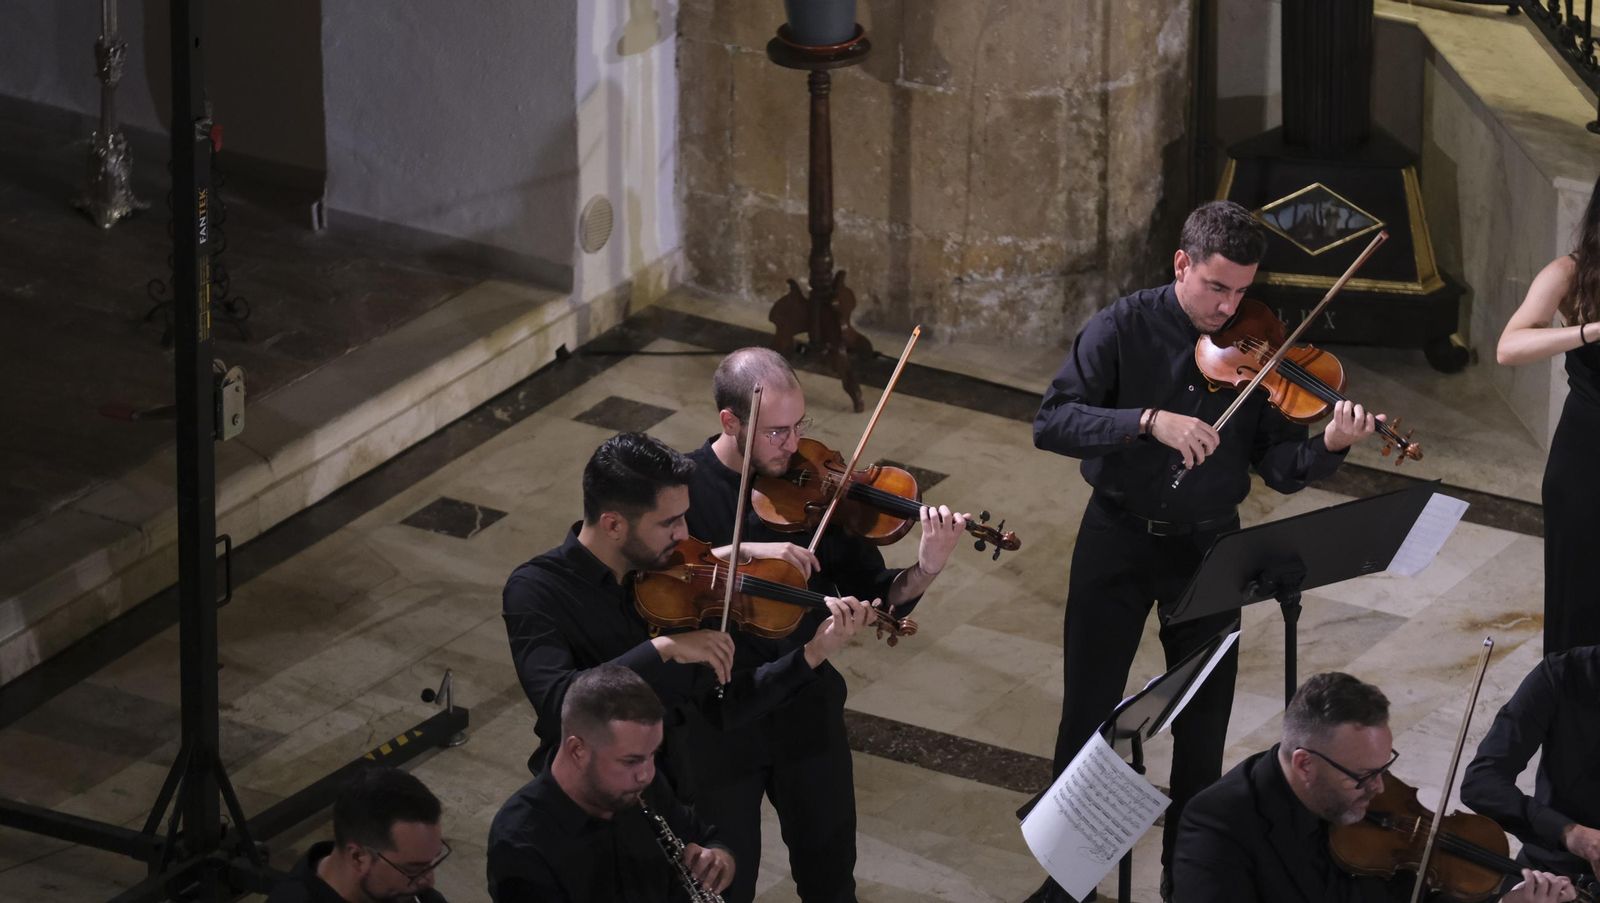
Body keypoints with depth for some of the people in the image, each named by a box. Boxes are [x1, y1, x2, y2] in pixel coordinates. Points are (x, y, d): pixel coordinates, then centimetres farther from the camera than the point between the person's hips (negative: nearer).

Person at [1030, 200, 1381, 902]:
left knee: (1203, 720, 10)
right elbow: (1051, 423, -20)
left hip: (1209, 546, 2)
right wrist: (1150, 421, -33)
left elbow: (1278, 468, -6)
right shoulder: (1124, 328, -11)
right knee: (1088, 713, 5)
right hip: (1120, 536, -2)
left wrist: (1329, 446, -27)